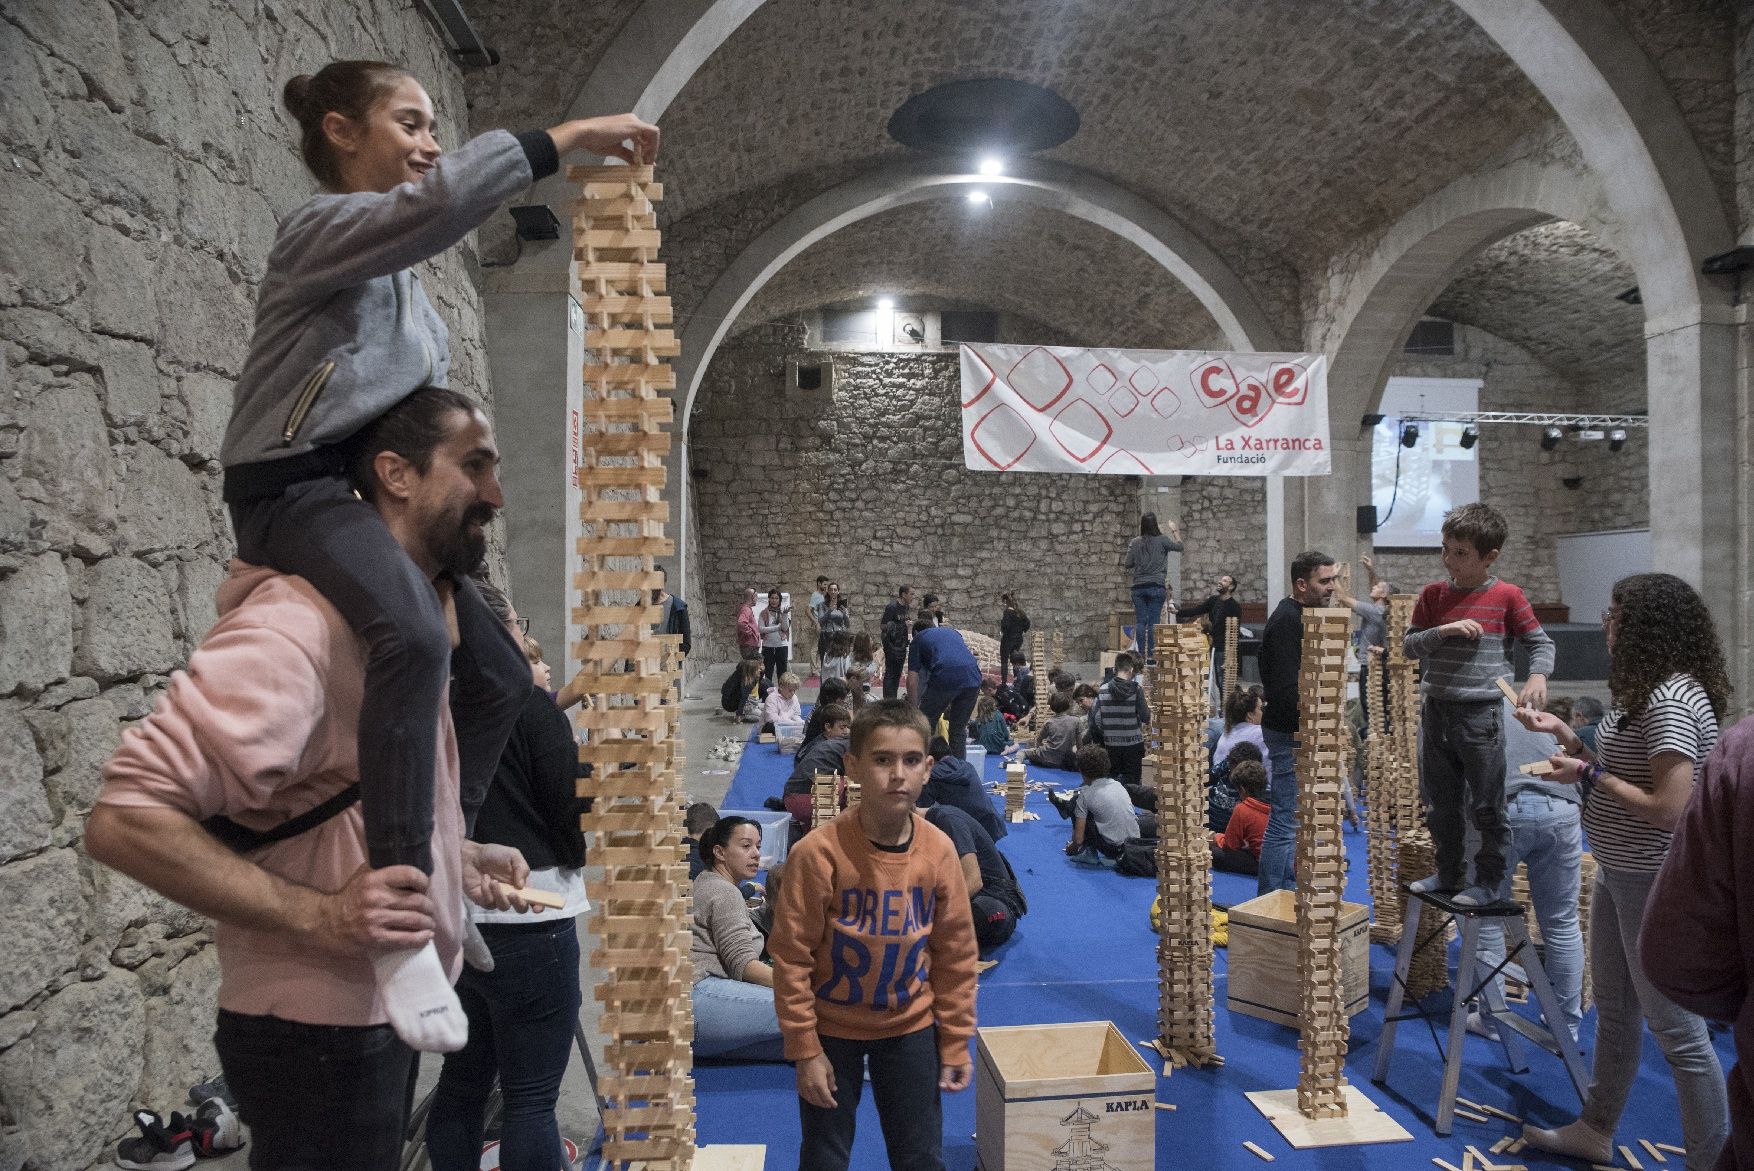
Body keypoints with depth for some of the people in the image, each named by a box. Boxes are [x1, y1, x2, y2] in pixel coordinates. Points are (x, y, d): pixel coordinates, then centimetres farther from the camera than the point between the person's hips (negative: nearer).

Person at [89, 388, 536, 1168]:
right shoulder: (305, 617, -23)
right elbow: (124, 821, -27)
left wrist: (457, 858, 10)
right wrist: (317, 915, -30)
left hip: (388, 1012, 10)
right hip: (320, 1033, -9)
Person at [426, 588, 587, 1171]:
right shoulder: (529, 707, -15)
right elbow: (573, 815, -14)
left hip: (450, 918, 7)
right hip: (527, 922, -6)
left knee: (462, 1084, 19)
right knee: (530, 1098, 4)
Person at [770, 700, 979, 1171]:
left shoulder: (939, 850, -15)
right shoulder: (819, 853, -25)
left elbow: (955, 954, -3)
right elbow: (791, 957, -16)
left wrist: (956, 1041, 1)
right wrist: (805, 1051, -11)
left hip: (910, 1026, 2)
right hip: (832, 1027, -2)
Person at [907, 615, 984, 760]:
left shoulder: (918, 638, 21)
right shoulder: (951, 631, 34)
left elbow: (912, 681, 15)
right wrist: (951, 703, 40)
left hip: (944, 678, -4)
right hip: (973, 677, 4)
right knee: (959, 728, 21)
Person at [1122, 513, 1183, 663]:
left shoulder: (1135, 542, 1)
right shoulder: (1162, 540, -5)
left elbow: (1127, 565, 3)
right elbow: (1179, 546, 10)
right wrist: (1174, 530, 22)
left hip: (1138, 587, 2)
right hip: (1156, 587, -2)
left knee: (1140, 621, 4)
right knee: (1153, 622, -1)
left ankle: (1141, 654, 3)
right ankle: (1151, 655, -3)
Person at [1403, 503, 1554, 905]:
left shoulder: (1507, 597, -5)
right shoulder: (1432, 595, 4)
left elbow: (1541, 643, 1)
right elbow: (1408, 645, 3)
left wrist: (1538, 675, -18)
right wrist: (1443, 631, -14)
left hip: (1481, 712, -4)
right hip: (1435, 710, 4)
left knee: (1486, 806, 4)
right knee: (1441, 802, 15)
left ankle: (1487, 881, 19)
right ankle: (1448, 874, 30)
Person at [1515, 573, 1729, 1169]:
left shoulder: (1672, 701, -23)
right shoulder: (1649, 692, 8)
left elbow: (1666, 808, -27)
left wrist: (1589, 774, -16)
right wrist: (1564, 736, 9)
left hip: (1657, 884, -10)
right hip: (1620, 873, 10)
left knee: (1677, 1029, 3)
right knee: (1613, 1011, 21)